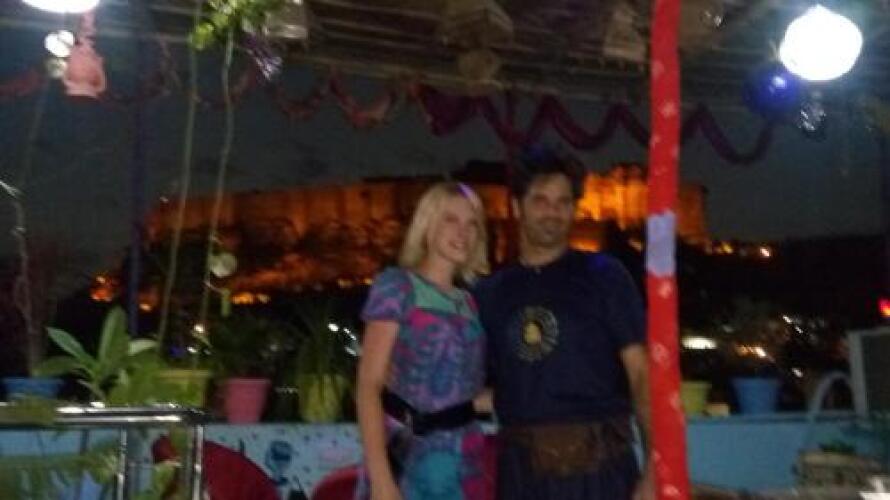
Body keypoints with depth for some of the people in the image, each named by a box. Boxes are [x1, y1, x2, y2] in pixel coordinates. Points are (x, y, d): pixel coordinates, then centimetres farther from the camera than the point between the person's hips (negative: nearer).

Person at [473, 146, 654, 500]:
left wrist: (655, 468, -12)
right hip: (522, 470, 3)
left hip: (599, 466, -2)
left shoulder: (603, 276, 3)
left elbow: (641, 373, -2)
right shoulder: (489, 293, 11)